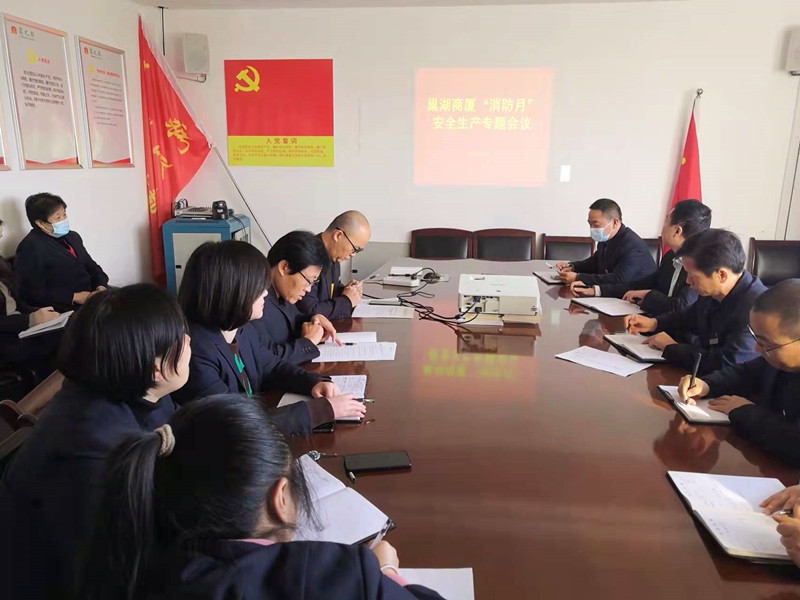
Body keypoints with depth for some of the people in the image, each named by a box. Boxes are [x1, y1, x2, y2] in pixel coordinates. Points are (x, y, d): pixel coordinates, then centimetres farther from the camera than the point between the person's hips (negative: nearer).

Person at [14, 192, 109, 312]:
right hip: (67, 308, -8)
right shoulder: (30, 247, -6)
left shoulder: (73, 236, 17)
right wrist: (75, 297, -18)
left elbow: (92, 266, 21)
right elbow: (33, 294, -12)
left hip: (92, 294, 8)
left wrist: (101, 286, -1)